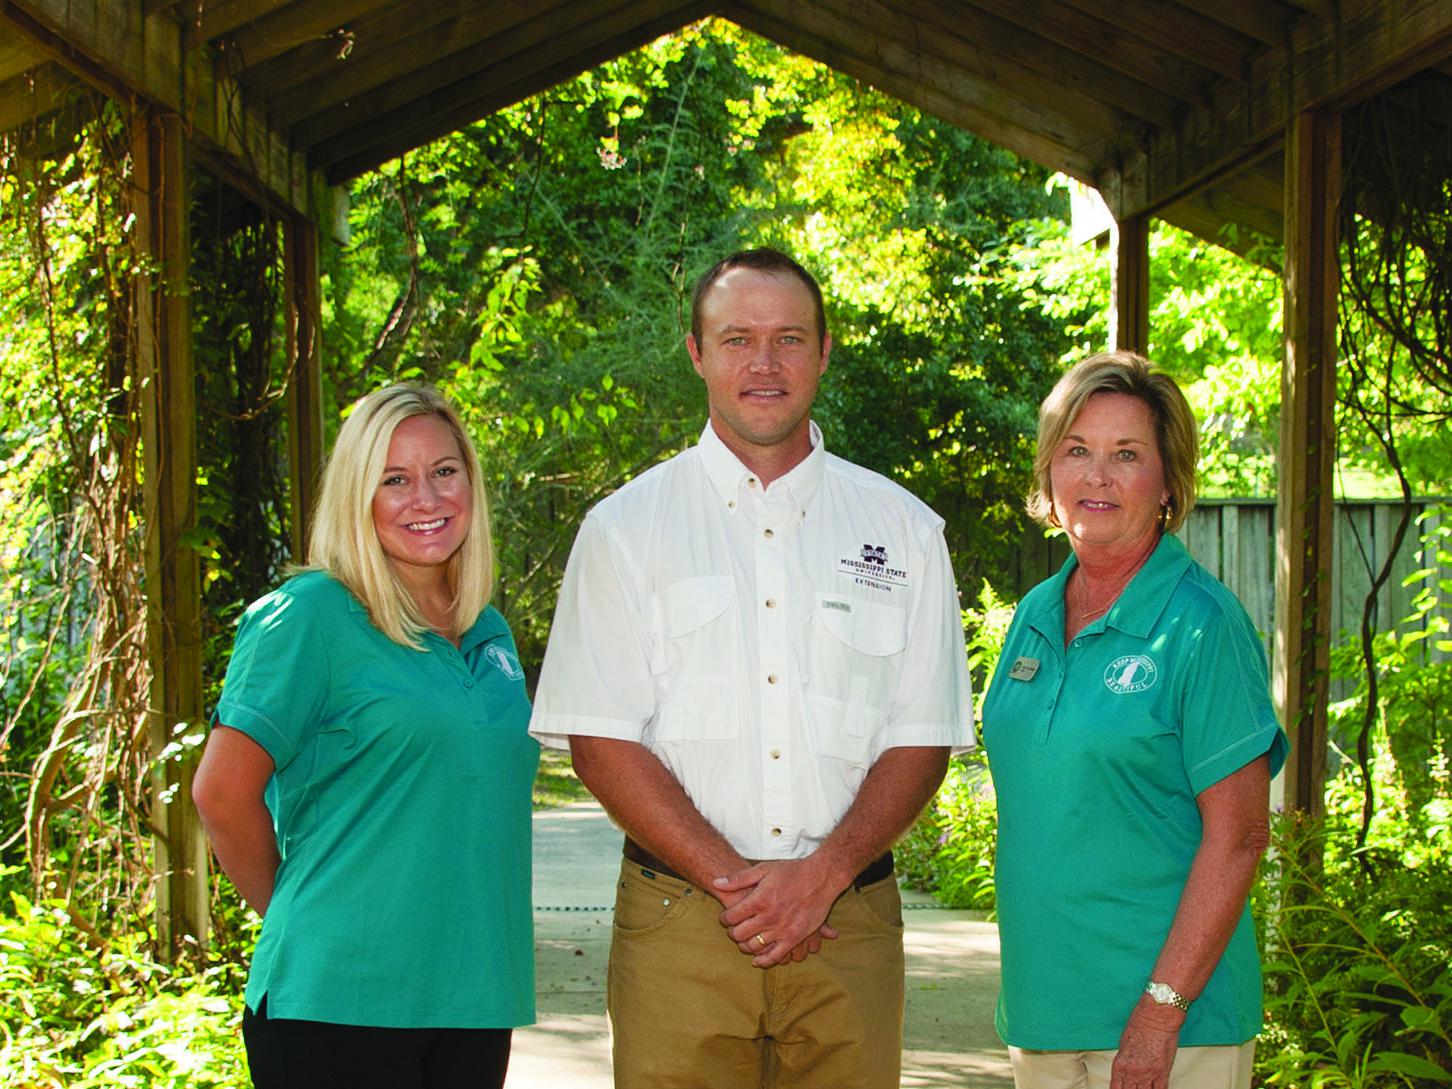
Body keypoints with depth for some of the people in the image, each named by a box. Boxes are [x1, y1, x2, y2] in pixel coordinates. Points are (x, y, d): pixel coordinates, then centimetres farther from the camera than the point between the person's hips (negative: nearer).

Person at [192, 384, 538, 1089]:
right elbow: (223, 793, -10)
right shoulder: (310, 617, -7)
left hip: (472, 1000, 6)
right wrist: (298, 920, 0)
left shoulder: (491, 635, 13)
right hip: (340, 1003, -6)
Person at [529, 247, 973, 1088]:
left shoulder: (903, 530, 9)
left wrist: (821, 874, -8)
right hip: (678, 920, -1)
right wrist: (730, 880, -10)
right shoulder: (627, 527, 5)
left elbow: (922, 737, 6)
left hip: (849, 924, 1)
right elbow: (600, 739, -1)